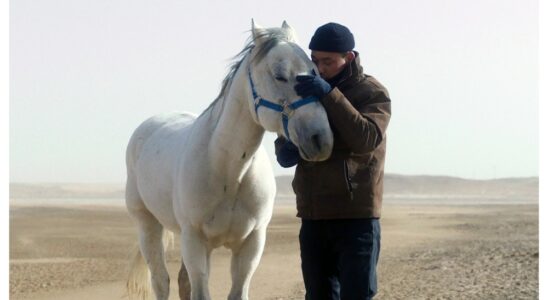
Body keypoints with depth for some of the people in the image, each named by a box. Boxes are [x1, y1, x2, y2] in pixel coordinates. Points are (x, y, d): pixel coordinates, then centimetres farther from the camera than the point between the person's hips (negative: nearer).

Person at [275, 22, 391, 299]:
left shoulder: (372, 92, -3)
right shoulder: (307, 90, 12)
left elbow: (368, 138, -21)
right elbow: (285, 141, 15)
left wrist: (330, 96, -27)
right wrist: (286, 150, -10)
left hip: (357, 217, -5)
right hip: (313, 217, 5)